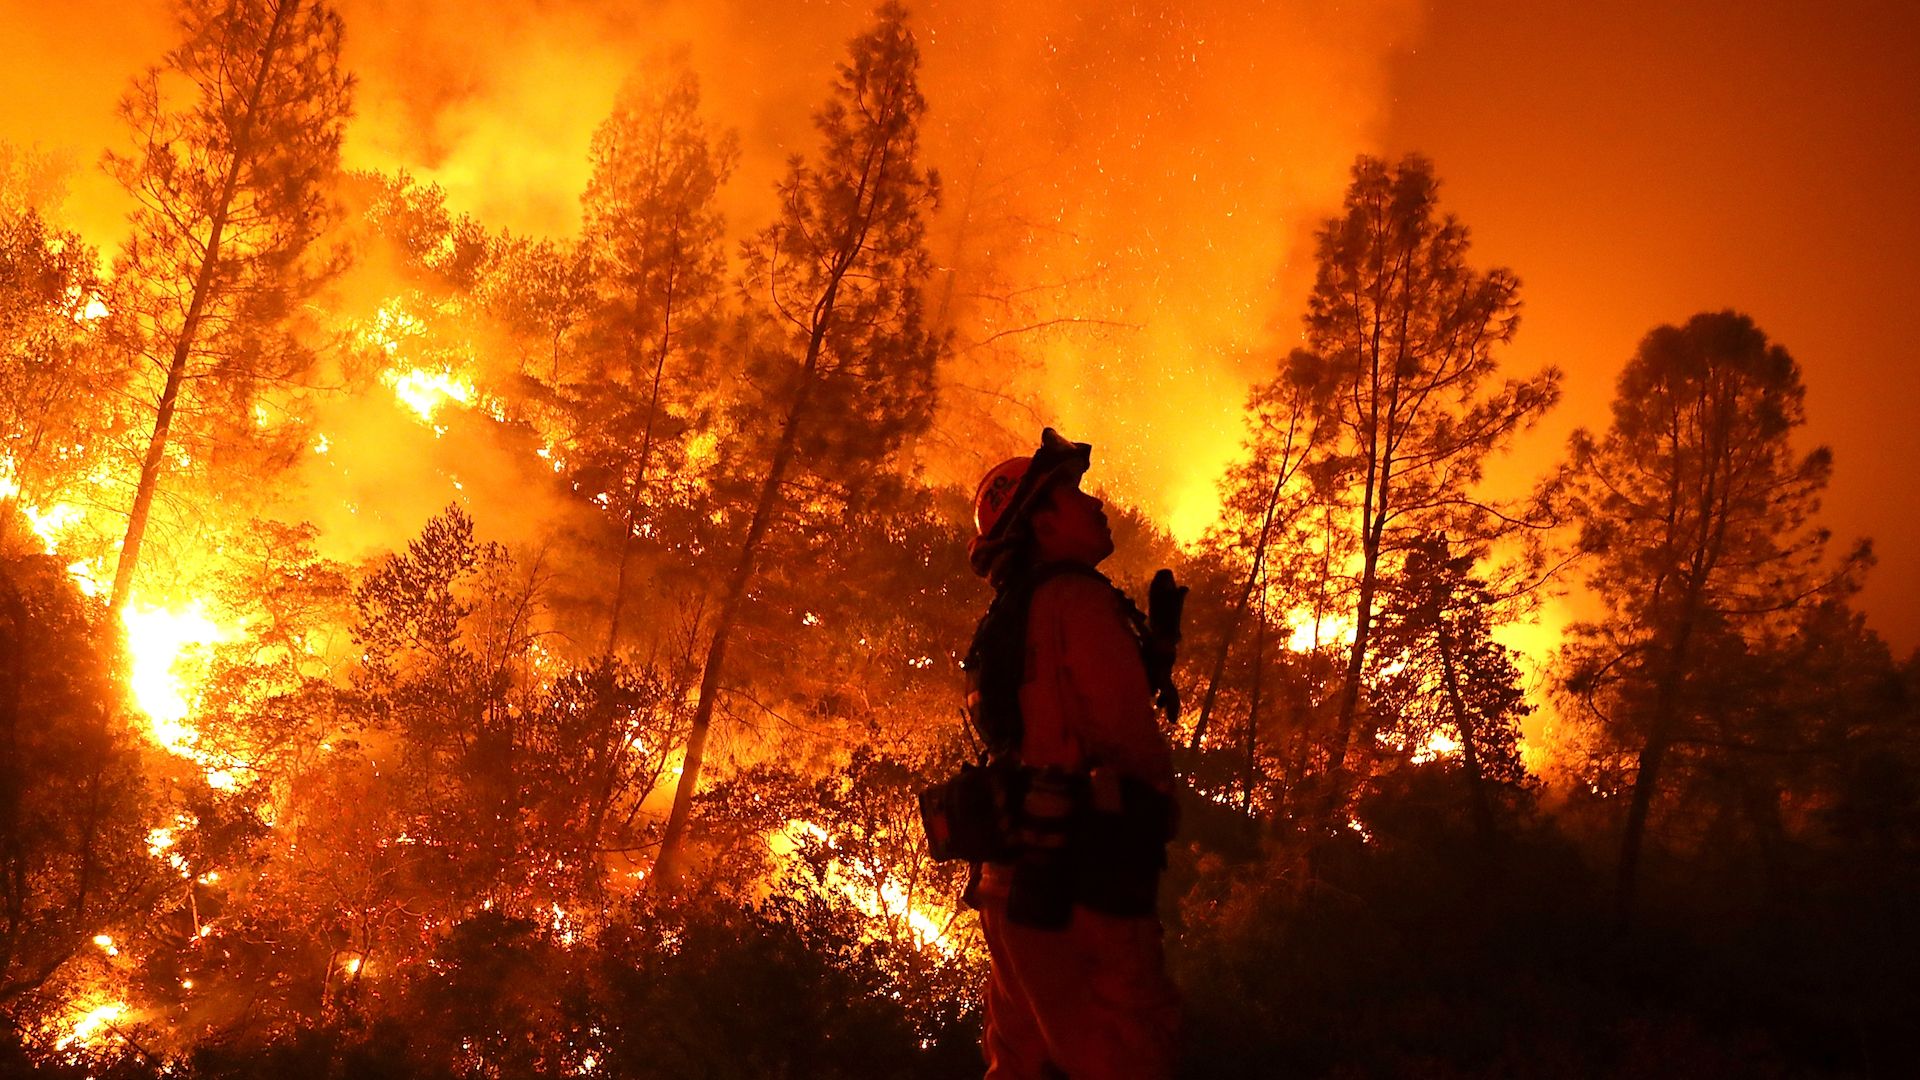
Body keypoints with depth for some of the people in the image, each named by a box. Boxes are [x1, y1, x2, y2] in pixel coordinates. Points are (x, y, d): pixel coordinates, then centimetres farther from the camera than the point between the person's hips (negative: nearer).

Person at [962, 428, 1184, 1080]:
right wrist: (1167, 804, 5)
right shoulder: (1077, 599, -9)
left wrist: (1158, 640, 20)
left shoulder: (1009, 619, 20)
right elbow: (1124, 728, -14)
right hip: (1082, 866, -10)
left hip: (1015, 871, 10)